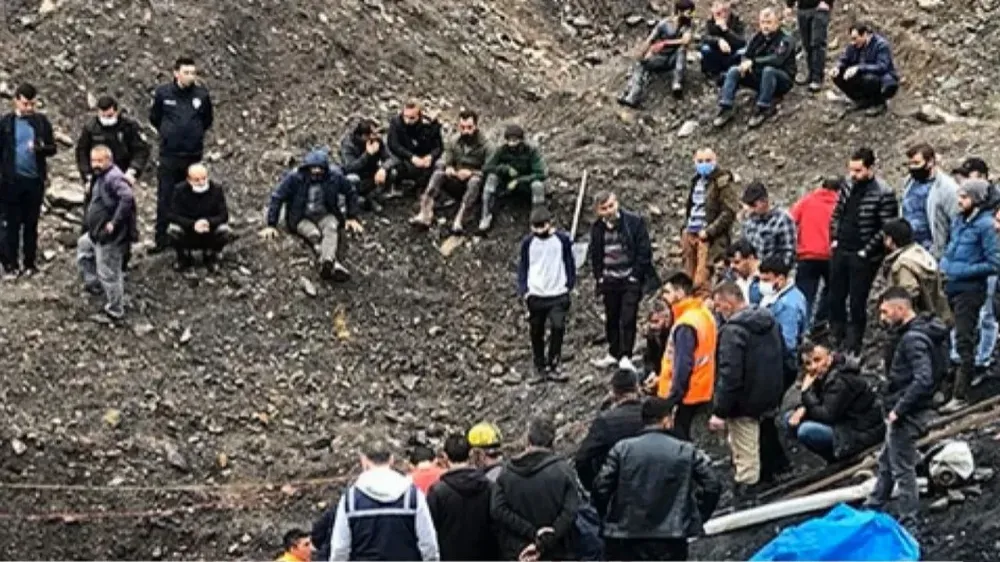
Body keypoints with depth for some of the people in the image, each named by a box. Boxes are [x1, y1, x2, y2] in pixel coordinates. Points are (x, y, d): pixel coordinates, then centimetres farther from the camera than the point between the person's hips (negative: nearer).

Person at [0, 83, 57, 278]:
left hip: (35, 180, 2)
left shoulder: (41, 121, 4)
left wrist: (41, 148, -17)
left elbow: (52, 149, 5)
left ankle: (30, 263, 17)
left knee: (31, 224, 9)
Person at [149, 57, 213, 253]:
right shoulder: (163, 93, -5)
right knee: (165, 199, 0)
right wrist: (168, 133, 11)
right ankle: (161, 238, 6)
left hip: (193, 155, 1)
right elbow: (154, 118, 11)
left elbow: (207, 120, 14)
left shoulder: (202, 94, -3)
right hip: (169, 155, -1)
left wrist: (195, 134, 9)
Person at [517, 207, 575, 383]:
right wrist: (523, 291, 0)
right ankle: (540, 369, 16)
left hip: (558, 294, -1)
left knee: (558, 327, -14)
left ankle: (553, 366, -5)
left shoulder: (562, 239, -2)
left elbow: (569, 263, 8)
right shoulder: (528, 242, 1)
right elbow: (522, 267, 7)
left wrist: (569, 285, 3)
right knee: (537, 333, 6)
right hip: (535, 295, 1)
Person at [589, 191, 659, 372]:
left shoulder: (634, 222, -9)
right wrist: (599, 276, 5)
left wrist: (635, 275, -11)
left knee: (628, 319, -9)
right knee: (611, 318, 12)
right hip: (609, 281, 4)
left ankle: (625, 356, -3)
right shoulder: (597, 228, 3)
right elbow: (595, 255, 14)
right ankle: (613, 354, 26)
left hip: (630, 280, -4)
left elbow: (644, 251, -8)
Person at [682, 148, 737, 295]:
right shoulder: (696, 181, 17)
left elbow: (729, 212, -12)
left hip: (710, 238, -8)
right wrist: (685, 228, 14)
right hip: (691, 234, 8)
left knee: (701, 283, -15)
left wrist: (709, 231, -17)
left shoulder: (723, 181, -5)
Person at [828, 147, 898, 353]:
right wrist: (835, 239, 6)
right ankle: (836, 341, 25)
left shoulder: (884, 194, -16)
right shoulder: (848, 186, 5)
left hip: (863, 257, -7)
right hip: (840, 251, 7)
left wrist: (867, 251, -15)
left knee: (857, 303, 1)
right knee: (835, 299, 13)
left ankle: (852, 348, 9)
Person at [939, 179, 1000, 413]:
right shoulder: (958, 220, 9)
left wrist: (962, 271, -18)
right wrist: (944, 264, 8)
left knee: (964, 344, -5)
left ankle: (960, 397, -1)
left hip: (969, 291, -8)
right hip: (951, 288, 8)